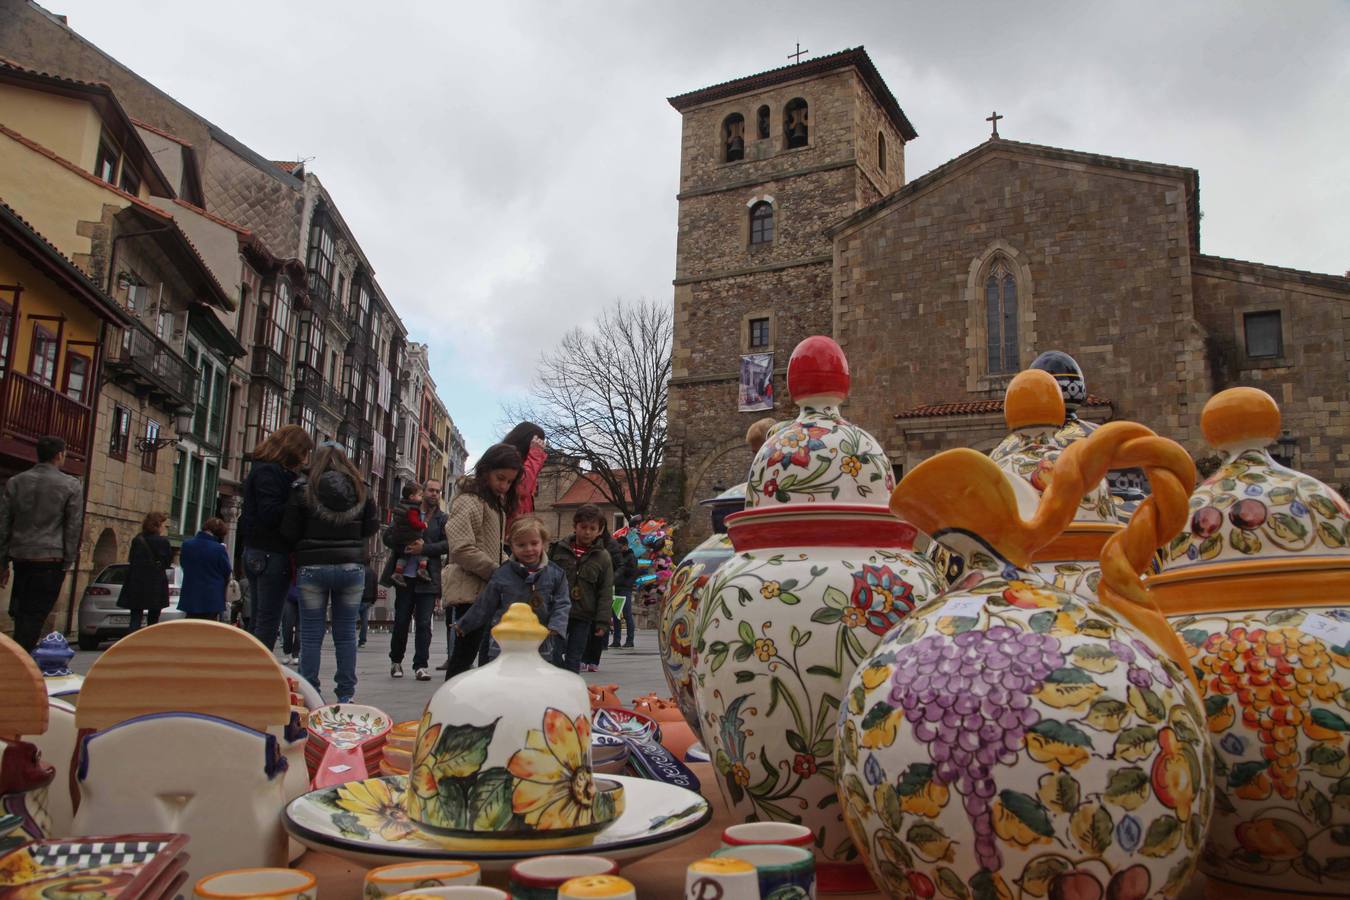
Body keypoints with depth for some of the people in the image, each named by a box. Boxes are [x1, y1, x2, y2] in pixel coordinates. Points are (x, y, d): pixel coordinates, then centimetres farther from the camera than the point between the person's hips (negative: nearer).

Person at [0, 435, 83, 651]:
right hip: (50, 558, -4)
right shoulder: (71, 485, -3)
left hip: (20, 556, 4)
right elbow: (73, 528, -4)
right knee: (34, 615, -3)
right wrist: (67, 564, 1)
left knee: (20, 613, 15)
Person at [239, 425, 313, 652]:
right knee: (268, 621, -6)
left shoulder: (263, 470, 18)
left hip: (256, 554, 10)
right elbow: (270, 513, -22)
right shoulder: (269, 472, -12)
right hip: (271, 554, -10)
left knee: (259, 621, 12)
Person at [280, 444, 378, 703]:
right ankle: (345, 694, 12)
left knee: (311, 634, 5)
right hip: (352, 567, 2)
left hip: (312, 567, -2)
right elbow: (372, 527, 7)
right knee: (346, 633, 8)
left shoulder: (303, 490, -4)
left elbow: (289, 533, -2)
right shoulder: (360, 490, 2)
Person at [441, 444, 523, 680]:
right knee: (463, 654, -8)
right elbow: (462, 549, -20)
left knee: (465, 655, 11)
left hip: (483, 590, 9)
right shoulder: (469, 501, -10)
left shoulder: (496, 503, 20)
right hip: (467, 591, -9)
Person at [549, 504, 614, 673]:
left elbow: (606, 594, 1)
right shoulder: (558, 549, 3)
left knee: (573, 661, 5)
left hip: (583, 617, 0)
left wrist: (603, 622, -5)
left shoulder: (603, 557, 2)